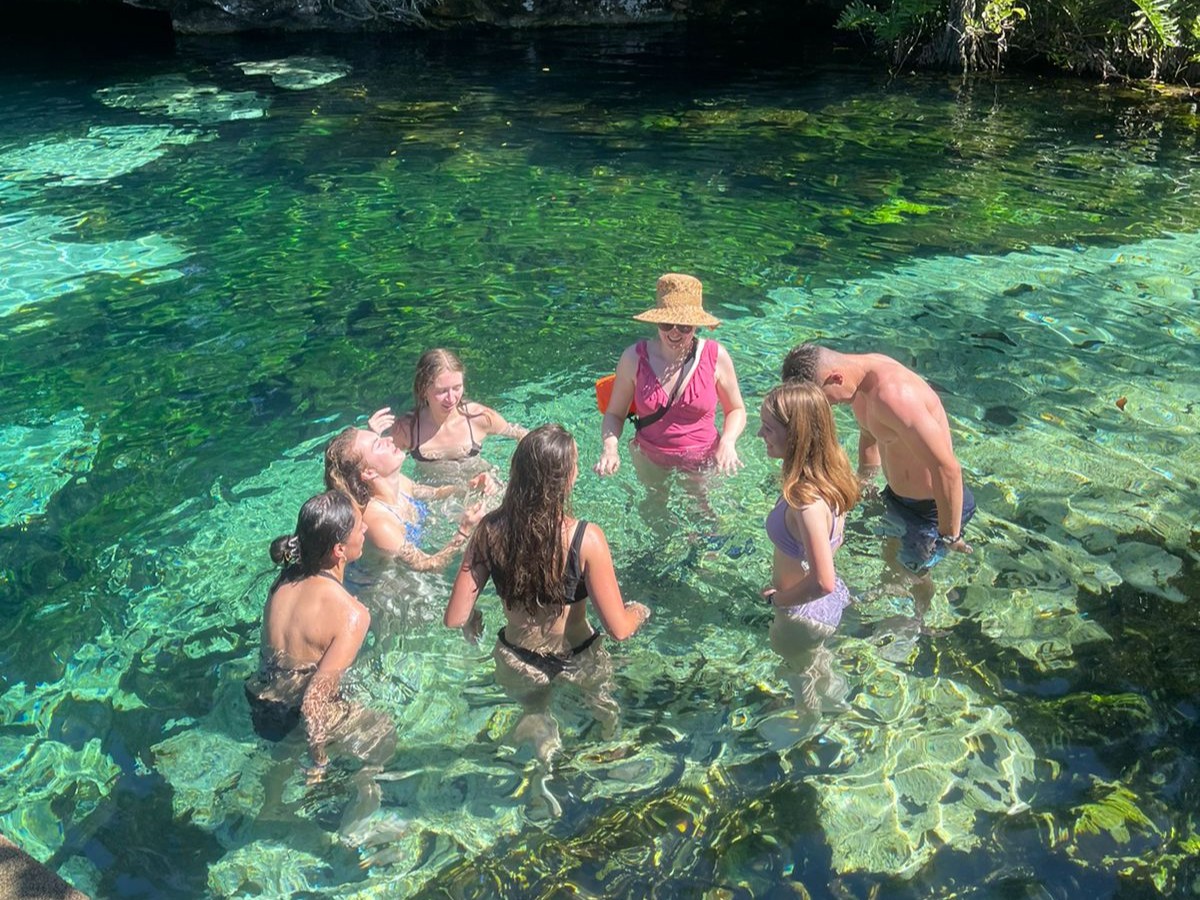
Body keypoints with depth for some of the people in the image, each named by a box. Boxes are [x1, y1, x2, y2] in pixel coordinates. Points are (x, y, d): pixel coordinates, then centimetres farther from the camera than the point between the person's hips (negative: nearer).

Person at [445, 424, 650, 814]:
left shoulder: (491, 530, -18)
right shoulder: (585, 538, -26)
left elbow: (455, 619, -12)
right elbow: (619, 628, -20)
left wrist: (473, 621, 11)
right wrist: (639, 612, 3)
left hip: (517, 664, 0)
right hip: (577, 662, 1)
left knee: (534, 705, 33)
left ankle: (541, 740, 8)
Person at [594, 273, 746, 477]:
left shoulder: (715, 357, -14)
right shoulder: (634, 359, -14)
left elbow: (736, 410, -1)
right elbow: (614, 414, -5)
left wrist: (728, 443, -20)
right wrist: (609, 449, -24)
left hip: (703, 463, 0)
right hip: (649, 463, 1)